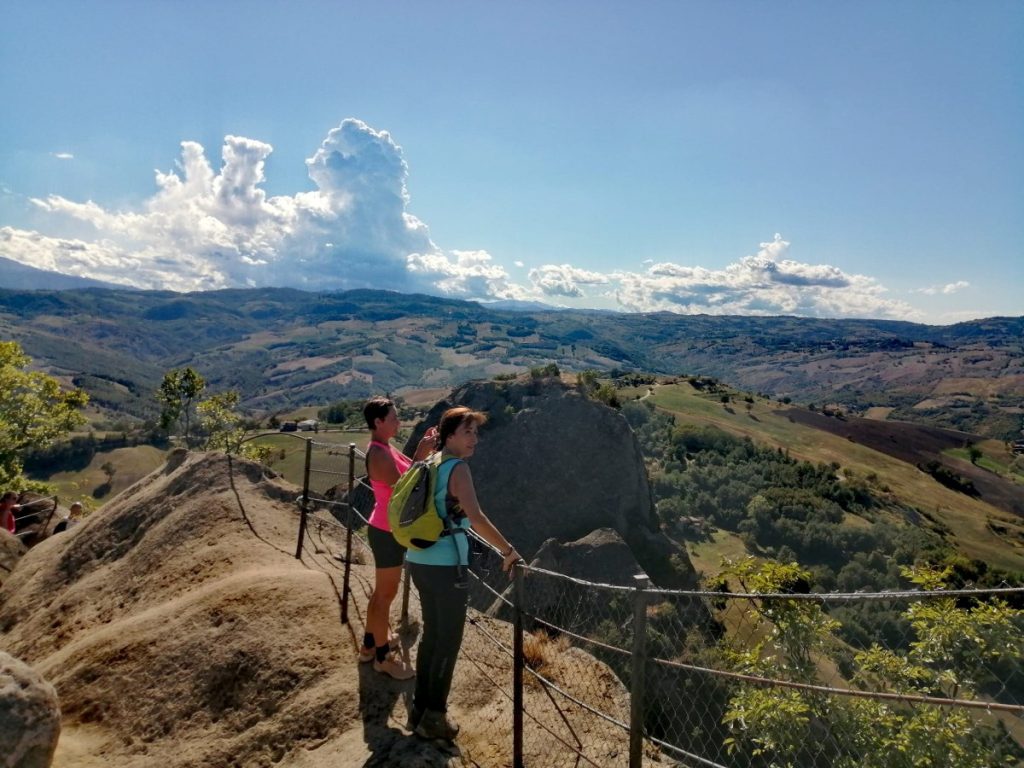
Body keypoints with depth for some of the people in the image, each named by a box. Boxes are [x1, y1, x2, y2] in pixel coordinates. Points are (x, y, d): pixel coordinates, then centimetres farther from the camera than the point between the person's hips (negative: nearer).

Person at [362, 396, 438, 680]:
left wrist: (424, 451, 0)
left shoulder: (386, 448, 7)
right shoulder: (378, 454, -23)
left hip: (390, 529, 10)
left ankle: (369, 645, 36)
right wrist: (421, 455, -22)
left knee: (382, 592, 21)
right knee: (386, 595, 5)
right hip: (388, 532, -10)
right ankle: (383, 657, 20)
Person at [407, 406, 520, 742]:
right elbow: (475, 517, -26)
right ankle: (434, 717, 16)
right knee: (449, 639, 6)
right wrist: (508, 549, -20)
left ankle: (420, 708, 31)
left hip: (419, 560, 9)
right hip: (444, 564, -8)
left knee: (432, 633, 20)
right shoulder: (458, 468, -14)